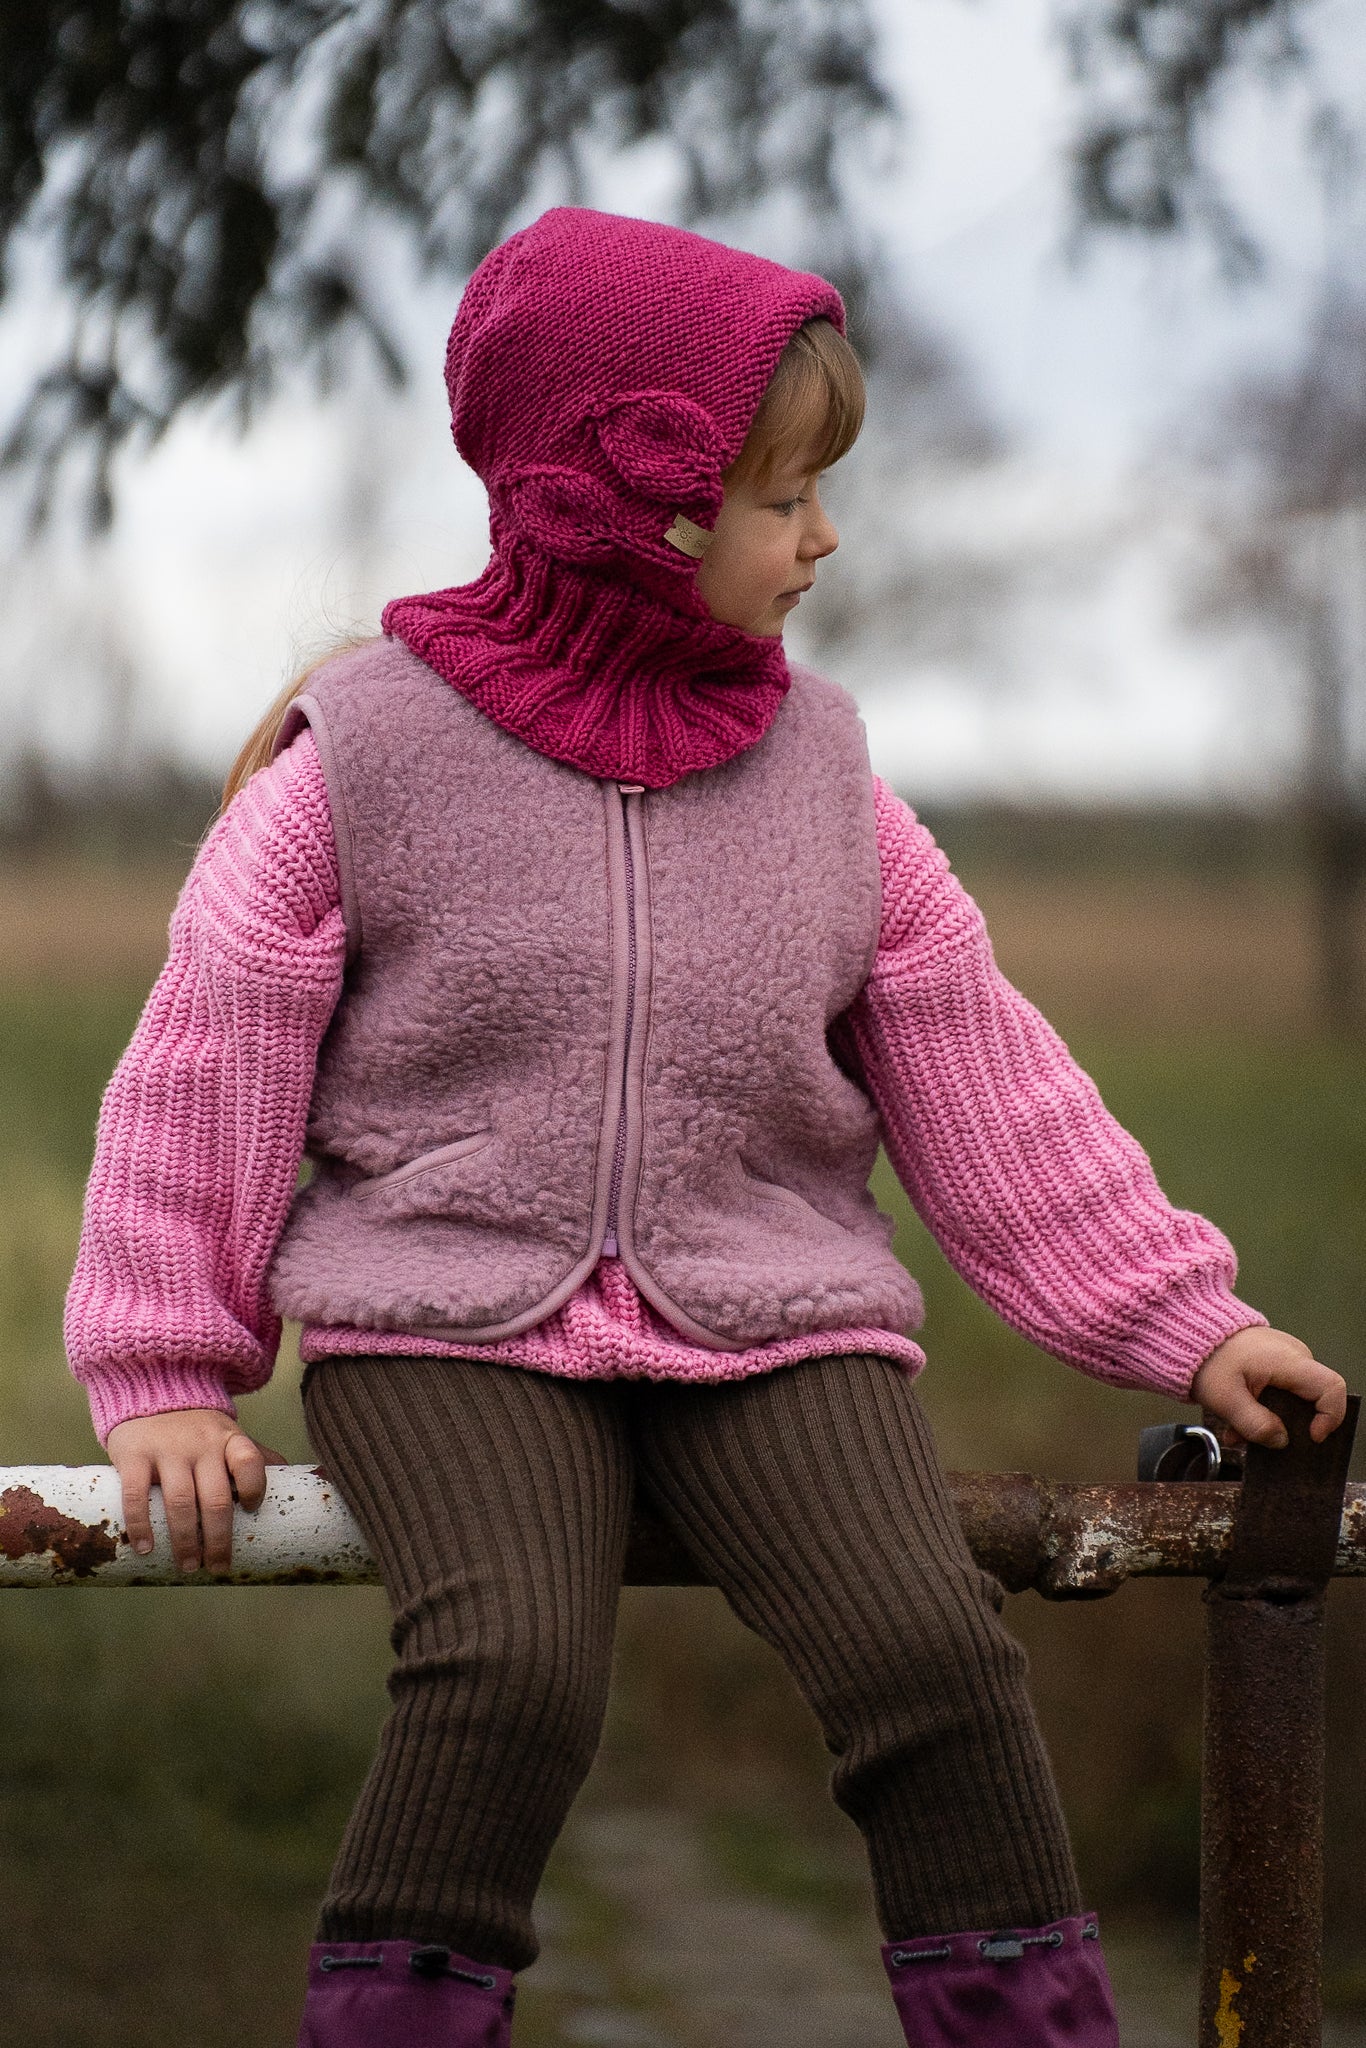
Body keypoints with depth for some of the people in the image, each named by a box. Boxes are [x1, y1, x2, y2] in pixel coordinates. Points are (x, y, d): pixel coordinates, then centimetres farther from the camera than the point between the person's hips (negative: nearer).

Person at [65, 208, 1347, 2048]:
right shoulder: (361, 758, -1)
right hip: (447, 1322, -2)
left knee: (934, 1649, -21)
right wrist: (166, 1378, 1)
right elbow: (209, 1069, 3)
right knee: (512, 1668, -29)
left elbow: (981, 1077, 13)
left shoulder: (819, 773, 9)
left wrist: (1185, 1326, 8)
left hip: (771, 1322, 3)